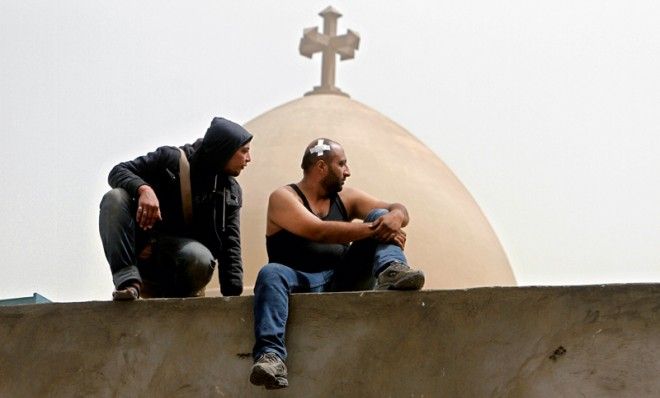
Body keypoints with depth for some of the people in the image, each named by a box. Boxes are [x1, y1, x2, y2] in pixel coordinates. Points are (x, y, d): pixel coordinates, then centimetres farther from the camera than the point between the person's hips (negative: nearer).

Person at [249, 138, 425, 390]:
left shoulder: (345, 198, 16)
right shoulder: (284, 198, -2)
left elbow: (399, 209, 10)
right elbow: (319, 231, -18)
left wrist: (395, 218, -15)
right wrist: (373, 229, -19)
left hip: (343, 280, 4)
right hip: (301, 282, -4)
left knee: (381, 216, -4)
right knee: (270, 273, -38)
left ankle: (391, 271, -34)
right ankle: (270, 356, -54)